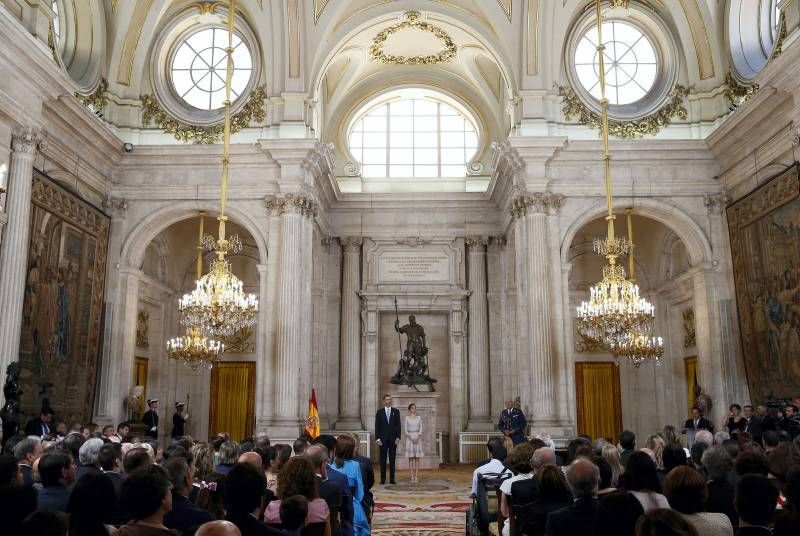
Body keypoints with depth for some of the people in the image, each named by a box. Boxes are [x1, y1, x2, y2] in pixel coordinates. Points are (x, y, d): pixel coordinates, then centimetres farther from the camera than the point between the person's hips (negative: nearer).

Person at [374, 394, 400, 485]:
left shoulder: (396, 411, 6)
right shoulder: (379, 412, 5)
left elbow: (398, 425, 4)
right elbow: (377, 426, 3)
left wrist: (398, 437, -5)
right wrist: (377, 439, -5)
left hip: (393, 439, 1)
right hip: (383, 439, 0)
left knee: (392, 459, 2)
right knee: (383, 460, 2)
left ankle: (392, 479, 5)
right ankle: (383, 479, 6)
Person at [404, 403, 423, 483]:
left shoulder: (419, 417, 7)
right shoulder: (407, 418, 3)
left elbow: (420, 429, 2)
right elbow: (406, 430, -2)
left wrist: (417, 438, -12)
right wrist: (411, 438, -13)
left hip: (418, 438, 1)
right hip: (409, 438, -1)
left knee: (417, 458, 0)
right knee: (410, 457, -1)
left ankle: (416, 476, 1)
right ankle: (412, 476, 2)